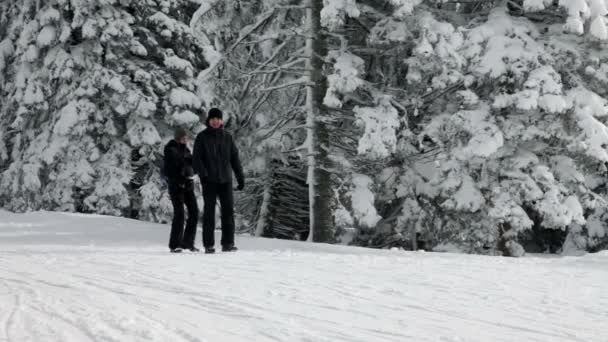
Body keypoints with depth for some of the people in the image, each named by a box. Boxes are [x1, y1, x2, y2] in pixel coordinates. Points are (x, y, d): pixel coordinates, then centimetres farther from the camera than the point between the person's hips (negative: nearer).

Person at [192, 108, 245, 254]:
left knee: (228, 210, -4)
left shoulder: (227, 137, 10)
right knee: (209, 211, -1)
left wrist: (240, 177, 8)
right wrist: (203, 174, -19)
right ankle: (208, 245, 2)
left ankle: (228, 243, 0)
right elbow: (196, 158, -5)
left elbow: (235, 158, 13)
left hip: (225, 179, 3)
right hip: (209, 181, -3)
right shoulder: (202, 137, 1)